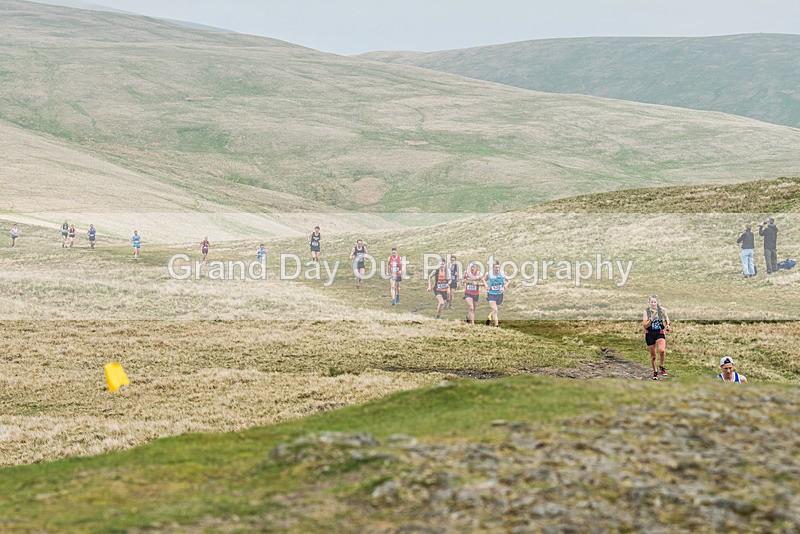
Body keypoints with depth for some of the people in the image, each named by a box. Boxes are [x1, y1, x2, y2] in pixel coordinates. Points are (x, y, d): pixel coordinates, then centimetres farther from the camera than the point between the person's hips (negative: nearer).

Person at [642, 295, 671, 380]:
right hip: (650, 335, 1)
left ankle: (662, 366, 0)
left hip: (660, 333, -1)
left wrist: (668, 325, 2)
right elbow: (644, 325, -11)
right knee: (653, 355, 8)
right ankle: (655, 372, 30)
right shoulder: (646, 311, -5)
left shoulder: (662, 310, -2)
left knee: (662, 350, -26)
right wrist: (651, 319, -25)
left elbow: (666, 317, 19)